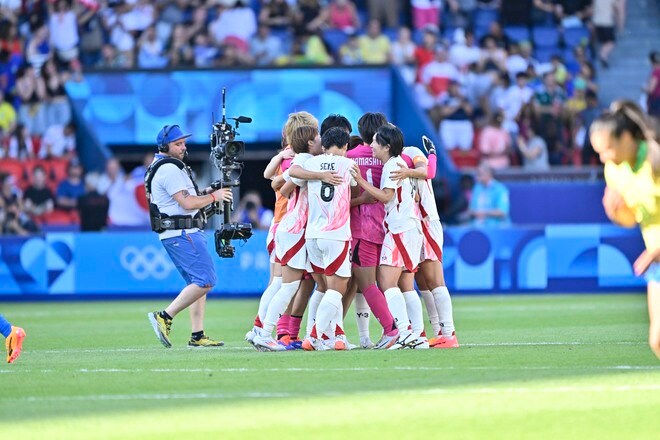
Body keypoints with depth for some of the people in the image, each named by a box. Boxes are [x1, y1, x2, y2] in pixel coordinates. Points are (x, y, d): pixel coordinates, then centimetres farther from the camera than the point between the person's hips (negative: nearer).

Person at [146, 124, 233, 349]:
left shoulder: (168, 166, 21)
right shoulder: (169, 169, -13)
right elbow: (187, 203, -19)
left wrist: (205, 194, 9)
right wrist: (213, 197, -6)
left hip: (189, 233, 11)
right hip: (182, 234, -11)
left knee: (197, 283, 12)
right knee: (205, 281, -15)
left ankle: (197, 336, 10)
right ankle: (164, 317, -15)